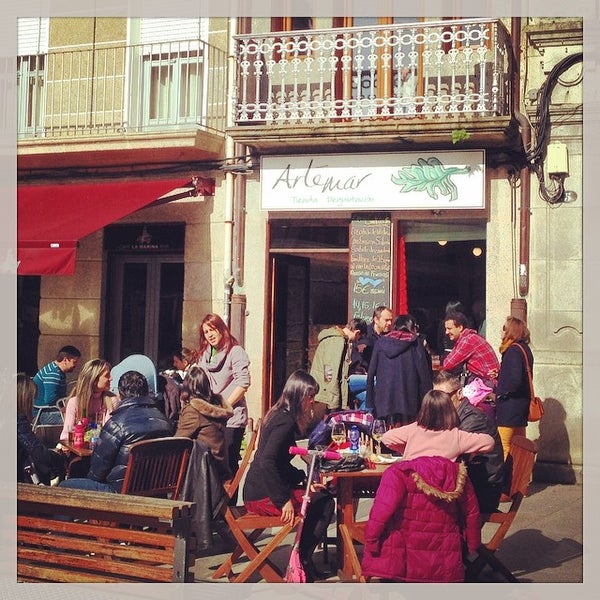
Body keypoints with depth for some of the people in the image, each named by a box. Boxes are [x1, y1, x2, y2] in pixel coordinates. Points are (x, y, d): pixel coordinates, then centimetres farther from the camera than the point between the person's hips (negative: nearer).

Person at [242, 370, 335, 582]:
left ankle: (302, 559, 15)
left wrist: (304, 480, 12)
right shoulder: (286, 421, -17)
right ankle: (302, 561, 4)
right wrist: (283, 500, -25)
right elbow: (267, 462, -27)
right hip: (263, 495, -10)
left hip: (259, 490, 10)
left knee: (324, 494, 13)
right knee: (324, 503, -8)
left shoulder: (278, 415, 13)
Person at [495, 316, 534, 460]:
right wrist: (499, 375, 12)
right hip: (522, 403, 10)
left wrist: (501, 392, -11)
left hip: (510, 405, -10)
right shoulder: (525, 348, 11)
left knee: (505, 448, -5)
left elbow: (515, 380, -25)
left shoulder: (513, 350, -17)